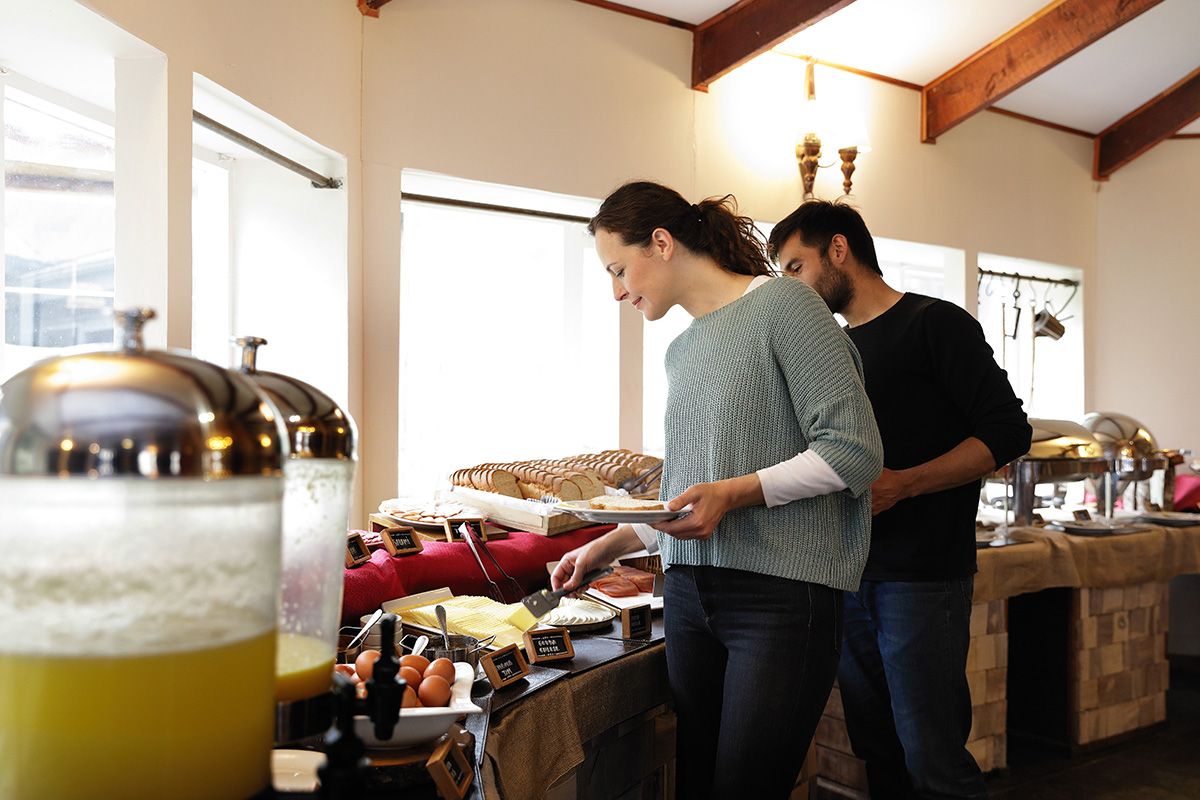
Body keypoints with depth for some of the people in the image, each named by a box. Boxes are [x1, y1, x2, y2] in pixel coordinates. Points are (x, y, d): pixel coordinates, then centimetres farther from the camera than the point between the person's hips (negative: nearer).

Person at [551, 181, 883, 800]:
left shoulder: (782, 303, -4)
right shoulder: (680, 352, 19)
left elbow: (855, 451, -11)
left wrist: (734, 492, -18)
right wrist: (607, 548, 17)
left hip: (780, 593, -7)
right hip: (688, 595, 7)